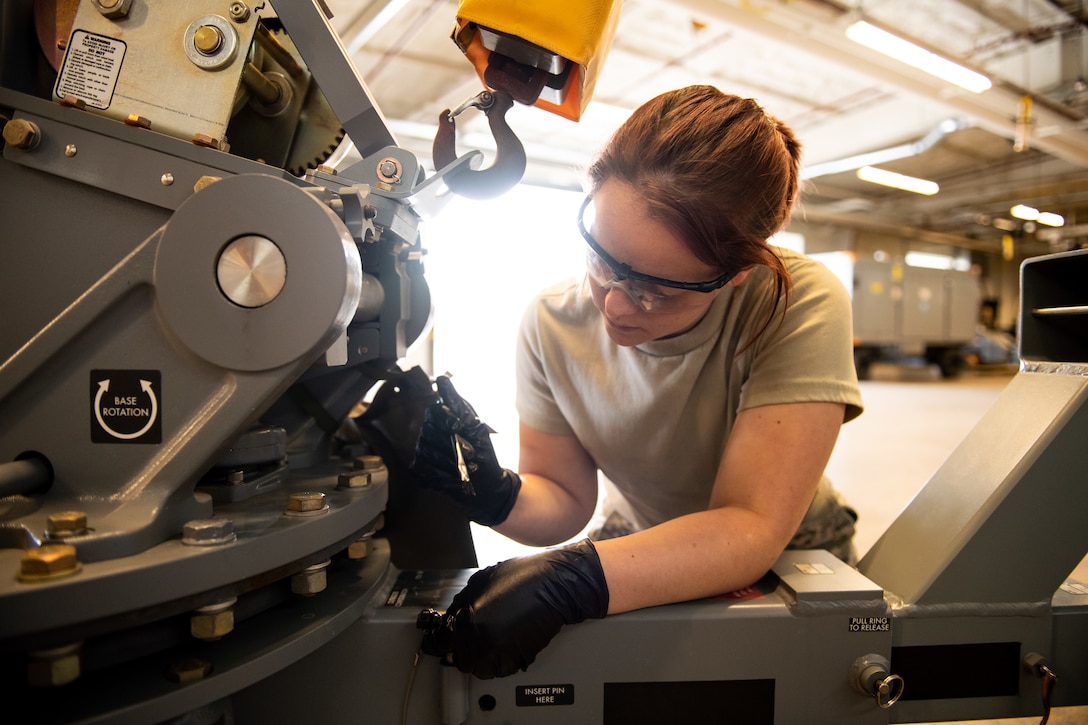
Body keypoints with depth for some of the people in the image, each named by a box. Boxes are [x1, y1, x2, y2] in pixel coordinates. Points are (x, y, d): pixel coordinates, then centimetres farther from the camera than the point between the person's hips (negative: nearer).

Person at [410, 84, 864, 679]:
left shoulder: (799, 307, -23)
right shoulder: (552, 324, -13)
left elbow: (753, 528, -26)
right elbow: (566, 499, -6)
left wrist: (568, 581, -37)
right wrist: (495, 495, -26)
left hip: (788, 561, -1)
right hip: (640, 546, 2)